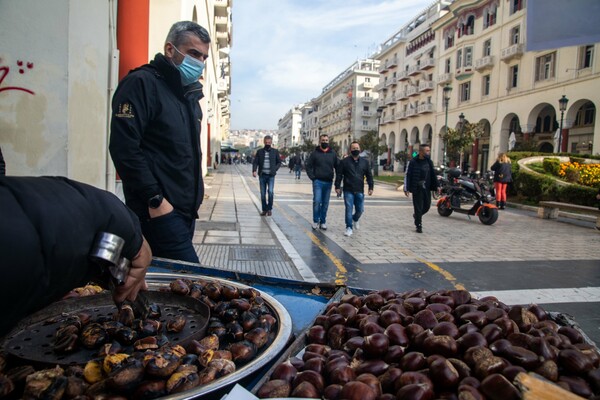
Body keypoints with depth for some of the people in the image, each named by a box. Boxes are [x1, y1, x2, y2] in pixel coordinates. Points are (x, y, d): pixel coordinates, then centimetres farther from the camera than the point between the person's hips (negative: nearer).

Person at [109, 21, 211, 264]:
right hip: (158, 209, -8)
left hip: (186, 208, 8)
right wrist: (155, 199, -18)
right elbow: (123, 148, -16)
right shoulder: (142, 83, -7)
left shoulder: (190, 94, 19)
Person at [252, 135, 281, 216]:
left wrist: (275, 169, -5)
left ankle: (269, 209, 1)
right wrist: (254, 171, -14)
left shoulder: (275, 151, 5)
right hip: (262, 175, 1)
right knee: (263, 193, 4)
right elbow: (255, 162, 2)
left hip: (271, 175, -1)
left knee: (270, 191, -15)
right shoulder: (259, 151, 6)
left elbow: (279, 162, 11)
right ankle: (264, 209, 16)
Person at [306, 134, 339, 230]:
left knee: (325, 203, 7)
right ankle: (315, 221, 3)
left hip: (328, 182, 3)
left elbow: (338, 167, 11)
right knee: (317, 201, -9)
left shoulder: (333, 154, 8)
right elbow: (308, 166, 2)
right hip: (318, 182, -2)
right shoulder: (315, 153, 2)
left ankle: (323, 222, 16)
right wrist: (312, 177, -7)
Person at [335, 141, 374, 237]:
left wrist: (371, 187, 4)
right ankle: (349, 228, 6)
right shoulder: (344, 161, 2)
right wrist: (337, 187, -4)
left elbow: (369, 175, 11)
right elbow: (339, 175, 1)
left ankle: (355, 219, 40)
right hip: (348, 191, -2)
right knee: (349, 209, -3)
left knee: (360, 209, 8)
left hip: (360, 191, 2)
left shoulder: (365, 162, 10)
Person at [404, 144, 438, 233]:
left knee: (427, 206, 9)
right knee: (418, 207, -1)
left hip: (427, 188, 5)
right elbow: (407, 175, -7)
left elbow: (433, 175, 10)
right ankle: (418, 226, 12)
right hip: (417, 189, -5)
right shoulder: (413, 162, -8)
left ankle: (417, 215, 38)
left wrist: (435, 187, 4)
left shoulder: (429, 162, 7)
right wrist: (406, 188, -11)